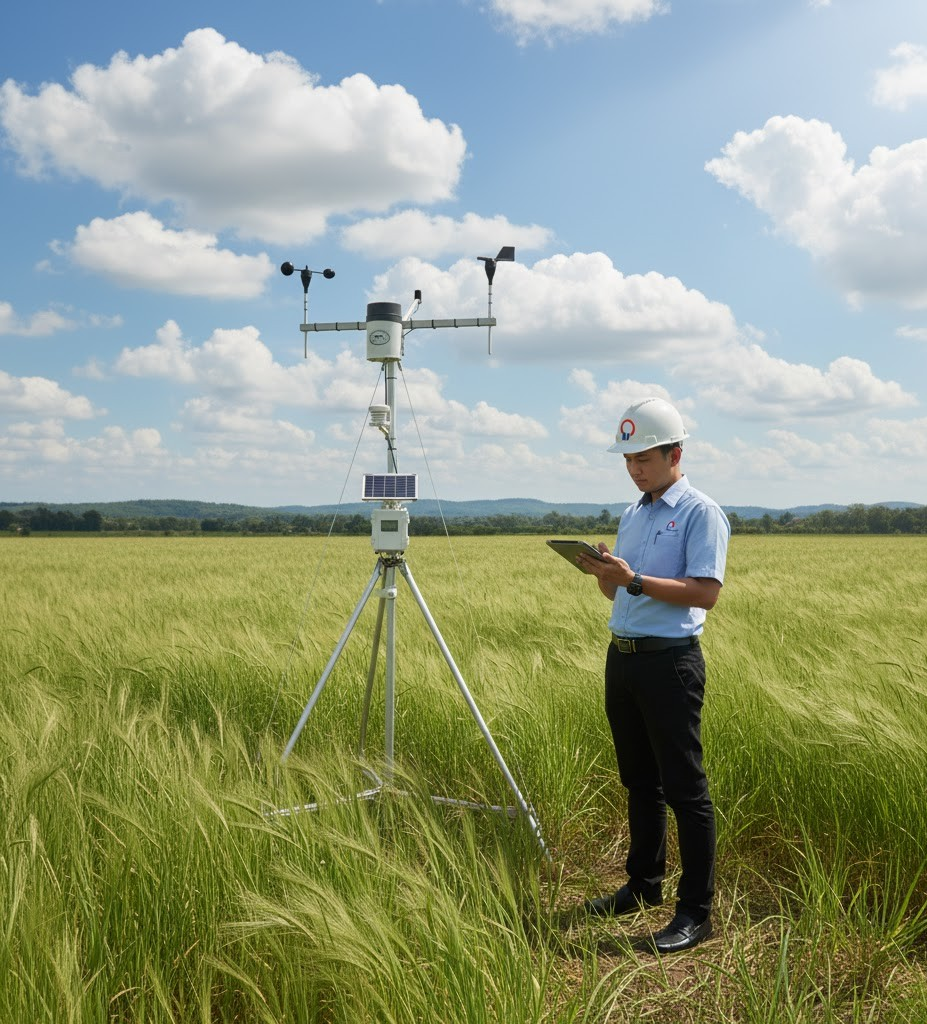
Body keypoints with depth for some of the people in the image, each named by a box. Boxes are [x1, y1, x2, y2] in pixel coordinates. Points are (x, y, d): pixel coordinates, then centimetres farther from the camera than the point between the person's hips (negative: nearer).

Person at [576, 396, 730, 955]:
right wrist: (603, 573, -1)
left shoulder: (702, 513, -8)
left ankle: (697, 912, 7)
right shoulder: (631, 515, 16)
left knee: (685, 788, -2)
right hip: (622, 657, 8)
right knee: (640, 783, 18)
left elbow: (705, 592, -18)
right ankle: (644, 886, 32)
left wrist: (634, 579, -23)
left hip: (670, 661, -8)